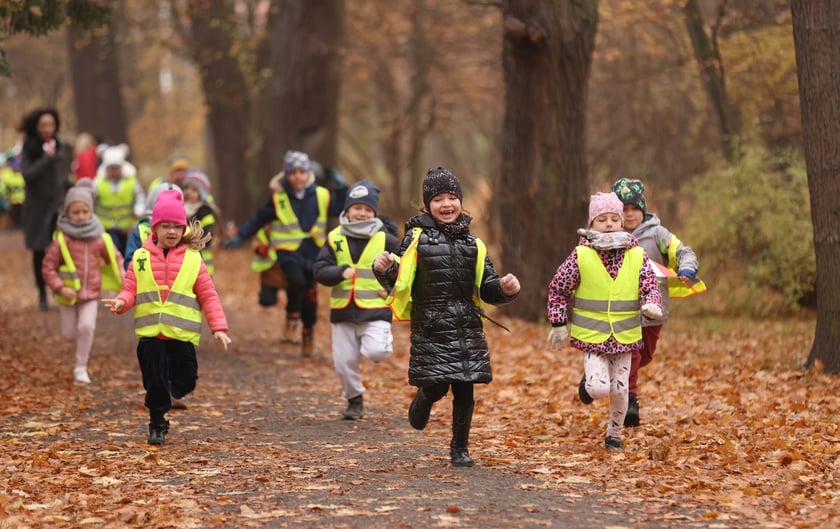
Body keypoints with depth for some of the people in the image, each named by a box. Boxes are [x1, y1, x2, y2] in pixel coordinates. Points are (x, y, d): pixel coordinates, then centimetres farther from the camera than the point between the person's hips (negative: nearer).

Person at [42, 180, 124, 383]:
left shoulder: (100, 238, -4)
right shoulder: (61, 240, -13)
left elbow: (115, 258, 10)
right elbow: (48, 267, -10)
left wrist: (122, 279, -4)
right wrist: (60, 288, -20)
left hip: (91, 294, 1)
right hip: (69, 296, -1)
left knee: (87, 327, -14)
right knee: (70, 333, 6)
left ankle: (81, 367, 0)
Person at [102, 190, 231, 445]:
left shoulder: (192, 259, 2)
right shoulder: (141, 258, 5)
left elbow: (208, 296, 2)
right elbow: (130, 289, 5)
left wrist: (218, 327, -5)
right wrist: (121, 301, -19)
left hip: (183, 333, 0)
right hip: (150, 333, 0)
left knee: (185, 383, 4)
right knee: (155, 382, 1)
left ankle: (176, 386, 39)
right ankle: (157, 424, 18)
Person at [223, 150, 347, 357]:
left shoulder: (321, 196, 3)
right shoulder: (278, 198, -2)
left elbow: (340, 208, 15)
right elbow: (259, 219, 3)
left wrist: (342, 189, 0)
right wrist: (239, 236, -4)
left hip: (312, 251, 3)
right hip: (288, 250, -3)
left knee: (309, 293, 6)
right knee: (296, 280, -30)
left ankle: (308, 331, 28)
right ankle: (293, 317, -6)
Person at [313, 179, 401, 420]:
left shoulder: (385, 239, -1)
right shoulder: (335, 238, 3)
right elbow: (319, 270, -2)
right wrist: (340, 273, -20)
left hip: (375, 311, -2)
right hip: (343, 311, 2)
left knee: (376, 352, -24)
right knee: (344, 362, 5)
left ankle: (383, 341, 12)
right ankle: (355, 401, 26)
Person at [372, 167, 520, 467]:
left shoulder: (472, 244, 11)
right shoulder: (416, 239, 1)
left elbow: (487, 287, 14)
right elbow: (399, 284, 1)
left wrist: (505, 288, -7)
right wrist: (385, 270, -19)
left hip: (467, 328, 3)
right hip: (430, 327, -3)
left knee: (464, 391, 2)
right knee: (436, 387, -6)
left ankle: (460, 450, 17)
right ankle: (423, 399, 32)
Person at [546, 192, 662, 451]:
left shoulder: (637, 256, -1)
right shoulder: (581, 256, -8)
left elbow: (650, 286, 2)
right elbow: (558, 289, 0)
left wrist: (652, 304, -21)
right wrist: (558, 324, -1)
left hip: (624, 336, 2)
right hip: (592, 335, -2)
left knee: (620, 390, 6)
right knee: (599, 388, -14)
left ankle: (614, 434, 29)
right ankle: (588, 383, 23)